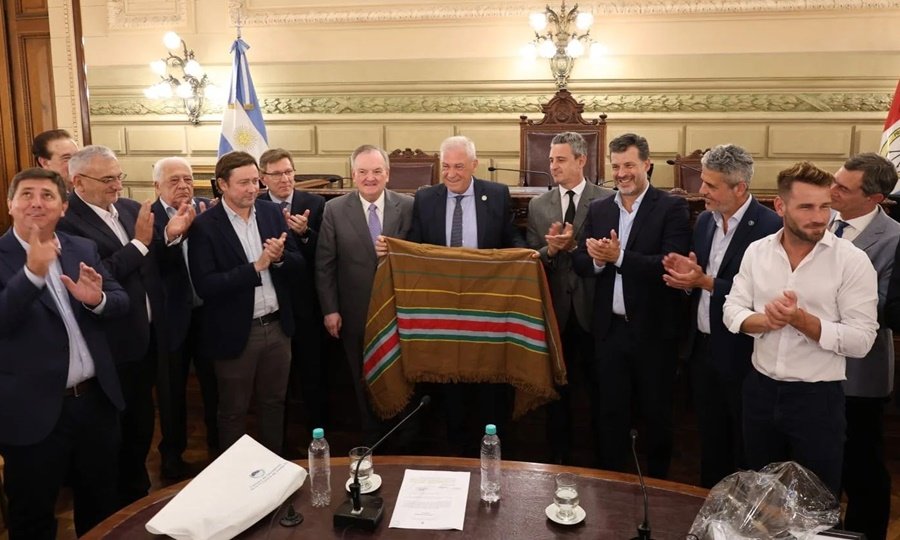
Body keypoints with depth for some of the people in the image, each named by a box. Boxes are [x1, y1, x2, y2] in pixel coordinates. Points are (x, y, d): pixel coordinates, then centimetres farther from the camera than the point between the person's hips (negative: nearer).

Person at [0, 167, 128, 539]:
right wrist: (32, 273, -32)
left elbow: (121, 303, 3)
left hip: (96, 399, 4)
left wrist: (97, 299, -19)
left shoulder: (84, 250, 5)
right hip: (33, 410, -4)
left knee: (102, 505, 22)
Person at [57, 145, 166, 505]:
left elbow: (154, 262, 8)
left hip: (147, 337, 7)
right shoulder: (66, 221, -17)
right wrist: (139, 243, -21)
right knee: (115, 429, 11)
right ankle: (118, 504, 32)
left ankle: (138, 491, 41)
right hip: (111, 346, -6)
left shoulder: (131, 208, 5)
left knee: (141, 422, 21)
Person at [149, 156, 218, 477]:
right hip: (171, 317, -2)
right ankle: (172, 453, 34)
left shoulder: (209, 210, -1)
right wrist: (170, 234, -39)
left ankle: (220, 442, 39)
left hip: (209, 312, 2)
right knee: (171, 390, 15)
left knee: (216, 384, 18)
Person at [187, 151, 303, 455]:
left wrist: (279, 258, -19)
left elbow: (298, 265, 3)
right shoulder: (204, 225, -13)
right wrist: (256, 266, -26)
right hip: (236, 333, -4)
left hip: (277, 327, 5)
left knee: (274, 403, 20)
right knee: (233, 411, 13)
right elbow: (204, 286, -20)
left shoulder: (272, 212, 1)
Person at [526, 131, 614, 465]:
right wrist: (550, 249, -14)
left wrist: (574, 245, -19)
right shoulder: (538, 206, 8)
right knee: (557, 387, 14)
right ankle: (559, 456, 30)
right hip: (555, 309, 3)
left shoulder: (607, 200, -4)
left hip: (593, 308, -3)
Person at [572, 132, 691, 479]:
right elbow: (580, 264, 3)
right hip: (610, 329, 4)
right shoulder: (598, 209, 7)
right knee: (611, 412, 15)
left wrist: (619, 257, -28)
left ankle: (657, 484, 33)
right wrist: (596, 259, -19)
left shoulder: (672, 208, -8)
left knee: (656, 414, 13)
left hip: (653, 330, -4)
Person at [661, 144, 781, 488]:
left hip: (740, 354, -7)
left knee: (745, 447, 11)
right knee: (710, 442, 20)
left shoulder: (769, 226, -17)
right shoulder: (704, 221, 7)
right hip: (702, 349, 7)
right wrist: (686, 274, -11)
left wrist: (706, 282, -25)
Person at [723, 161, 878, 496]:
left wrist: (801, 319, -25)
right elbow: (732, 311, 0)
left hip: (818, 396, -3)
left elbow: (861, 340, -15)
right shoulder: (757, 251, 0)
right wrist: (765, 320, -20)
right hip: (760, 389, 3)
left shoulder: (853, 260, -12)